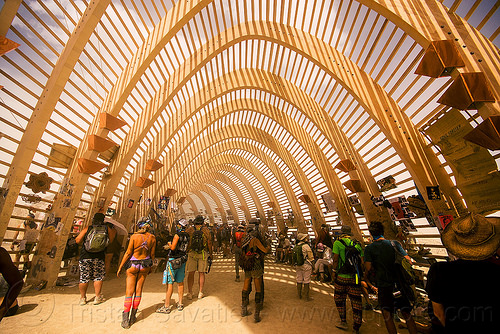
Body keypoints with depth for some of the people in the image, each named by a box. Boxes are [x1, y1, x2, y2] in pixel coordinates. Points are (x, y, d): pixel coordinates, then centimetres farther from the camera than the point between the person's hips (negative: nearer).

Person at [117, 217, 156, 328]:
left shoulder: (134, 236, -15)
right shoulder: (152, 238, -7)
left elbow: (128, 253, -11)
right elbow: (152, 254, 1)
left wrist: (120, 267, 1)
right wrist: (150, 267, 16)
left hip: (133, 265, -2)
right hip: (145, 265, 3)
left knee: (129, 292, 8)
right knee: (138, 290, 14)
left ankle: (125, 319, 12)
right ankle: (133, 317, 26)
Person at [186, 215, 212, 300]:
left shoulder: (190, 229, -1)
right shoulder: (206, 230, -3)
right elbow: (209, 242, -5)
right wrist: (210, 253, 4)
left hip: (191, 253, 1)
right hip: (203, 254, 0)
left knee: (191, 273, 10)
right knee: (201, 273, 8)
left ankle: (189, 293, 16)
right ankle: (200, 293, 17)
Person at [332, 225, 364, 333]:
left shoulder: (338, 243, -7)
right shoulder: (357, 244, 5)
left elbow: (335, 259, -9)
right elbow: (362, 261, 4)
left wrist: (334, 271, 1)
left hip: (342, 276, -3)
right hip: (355, 277, 4)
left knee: (339, 298, 16)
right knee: (356, 300, 11)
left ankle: (343, 322, 25)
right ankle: (356, 327, 19)